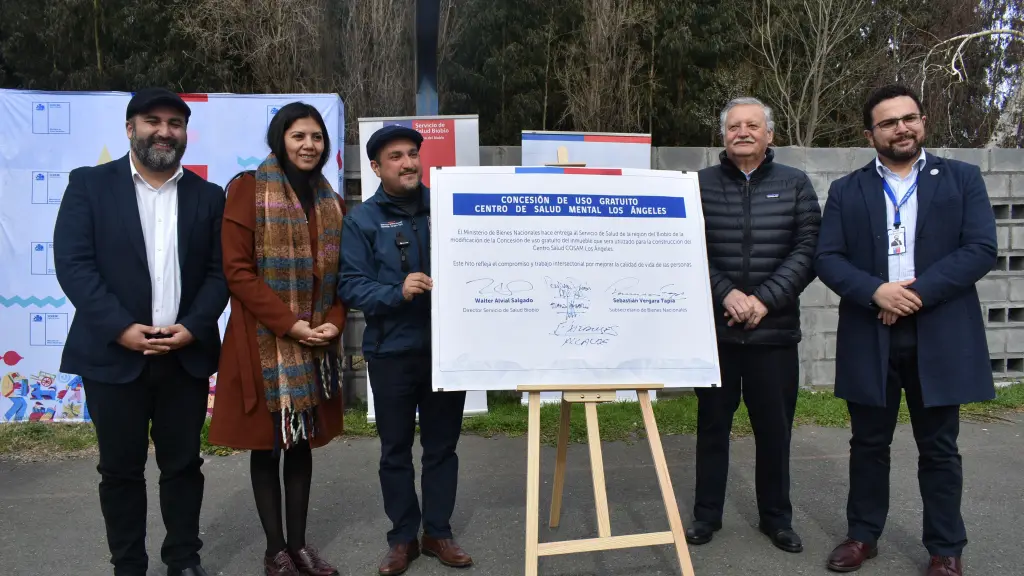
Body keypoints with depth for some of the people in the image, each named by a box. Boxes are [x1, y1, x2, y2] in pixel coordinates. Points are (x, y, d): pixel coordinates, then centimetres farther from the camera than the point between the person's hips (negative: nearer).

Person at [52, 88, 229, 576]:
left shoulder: (208, 196, 8)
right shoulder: (89, 184, 2)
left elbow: (219, 271, 4)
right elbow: (73, 263, -6)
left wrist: (192, 328, -10)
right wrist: (121, 328, -15)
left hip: (185, 355, 2)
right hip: (113, 354, -1)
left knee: (183, 463, 10)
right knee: (120, 468, 9)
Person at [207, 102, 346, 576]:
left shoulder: (332, 203, 11)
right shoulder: (248, 189, -6)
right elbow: (237, 268, -12)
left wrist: (333, 322, -5)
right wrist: (290, 324, -16)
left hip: (317, 344, 5)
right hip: (264, 341, -5)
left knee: (303, 442, 11)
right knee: (268, 444, 5)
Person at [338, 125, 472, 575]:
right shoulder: (362, 219, -2)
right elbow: (350, 286, -9)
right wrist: (397, 292, -24)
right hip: (391, 352, -1)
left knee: (442, 444, 12)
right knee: (395, 449, 11)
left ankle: (438, 532, 28)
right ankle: (402, 537, 26)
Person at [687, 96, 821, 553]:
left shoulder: (795, 185, 5)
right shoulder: (700, 184, 4)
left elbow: (807, 250, -2)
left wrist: (766, 299, -12)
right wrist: (726, 293, -15)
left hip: (775, 328, 1)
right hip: (714, 328, 0)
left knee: (774, 428, 9)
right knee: (713, 423, 10)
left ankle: (776, 517, 26)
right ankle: (707, 514, 23)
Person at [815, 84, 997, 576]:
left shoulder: (962, 179, 5)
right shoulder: (846, 191, 7)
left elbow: (981, 249, -5)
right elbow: (827, 258, -1)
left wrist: (916, 293, -15)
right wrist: (876, 291, -17)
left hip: (939, 336, -1)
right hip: (869, 337, 1)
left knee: (939, 448, 9)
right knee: (869, 443, 12)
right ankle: (863, 535, 26)